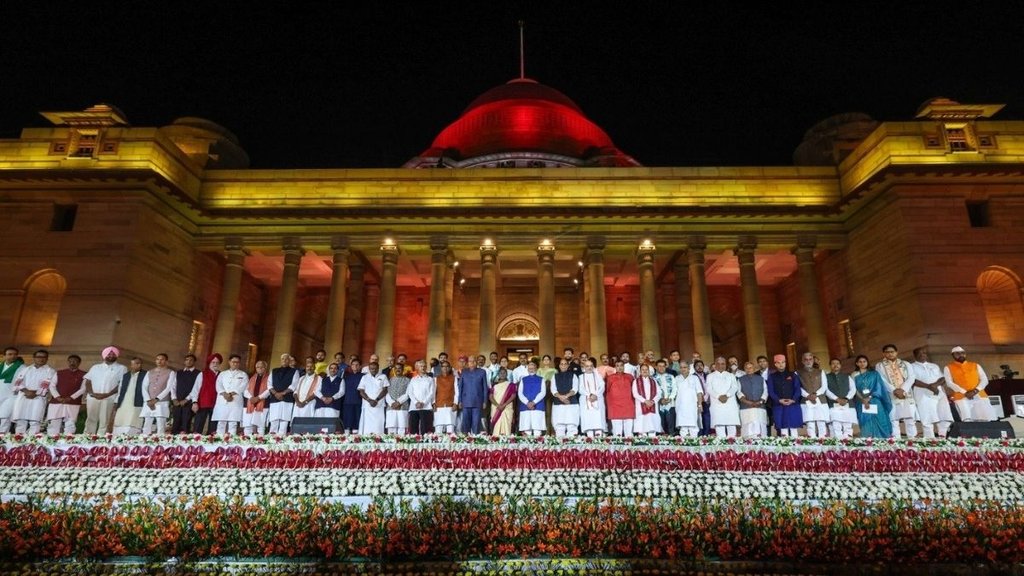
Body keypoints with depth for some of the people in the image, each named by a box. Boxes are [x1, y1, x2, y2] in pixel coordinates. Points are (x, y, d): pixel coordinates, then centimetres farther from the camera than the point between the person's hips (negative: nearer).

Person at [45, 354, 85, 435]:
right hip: (56, 403, 3)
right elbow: (52, 386, 8)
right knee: (53, 424, 2)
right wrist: (58, 397, -8)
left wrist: (70, 398, -13)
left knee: (70, 425, -4)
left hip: (73, 404, -3)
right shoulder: (59, 373, 14)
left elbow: (83, 389, -2)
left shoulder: (83, 375, 5)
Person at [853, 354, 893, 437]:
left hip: (874, 401, 0)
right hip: (862, 403, 0)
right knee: (866, 423, -5)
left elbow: (878, 387, 1)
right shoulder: (855, 375, 10)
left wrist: (869, 397, -11)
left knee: (878, 422, -5)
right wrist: (863, 399, -12)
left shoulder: (874, 373, 10)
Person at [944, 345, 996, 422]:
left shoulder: (975, 366, 17)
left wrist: (975, 390, -9)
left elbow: (984, 380, 9)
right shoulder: (948, 368, 7)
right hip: (961, 397, -3)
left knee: (985, 420, -7)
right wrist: (965, 392, -14)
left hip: (980, 395, 3)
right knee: (967, 421, -14)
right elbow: (949, 383, -2)